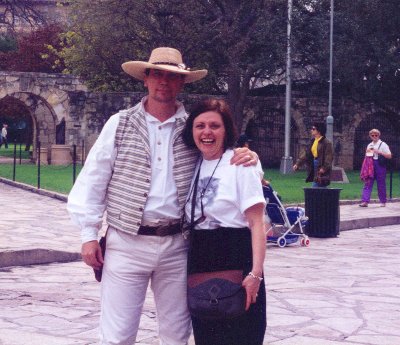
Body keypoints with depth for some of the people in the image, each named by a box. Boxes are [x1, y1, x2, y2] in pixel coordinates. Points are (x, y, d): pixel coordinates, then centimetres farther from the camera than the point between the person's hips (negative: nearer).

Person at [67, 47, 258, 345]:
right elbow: (92, 182, 3)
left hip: (176, 245, 2)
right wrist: (89, 235, -1)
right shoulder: (119, 124, 2)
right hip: (127, 243, -2)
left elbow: (225, 162, 13)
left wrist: (247, 157, -11)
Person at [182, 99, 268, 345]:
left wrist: (256, 273, -22)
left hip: (235, 260, -6)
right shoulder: (194, 166, 11)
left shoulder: (240, 164, -8)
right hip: (200, 262, 6)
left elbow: (257, 223, -13)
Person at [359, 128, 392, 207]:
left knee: (381, 184, 2)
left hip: (380, 165, -4)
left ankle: (383, 201, 14)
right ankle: (365, 201, -9)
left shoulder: (383, 145, 0)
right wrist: (367, 152, 3)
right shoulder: (369, 145, 16)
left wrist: (379, 152, -15)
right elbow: (366, 156, 25)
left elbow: (389, 156, -6)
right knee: (367, 183, -5)